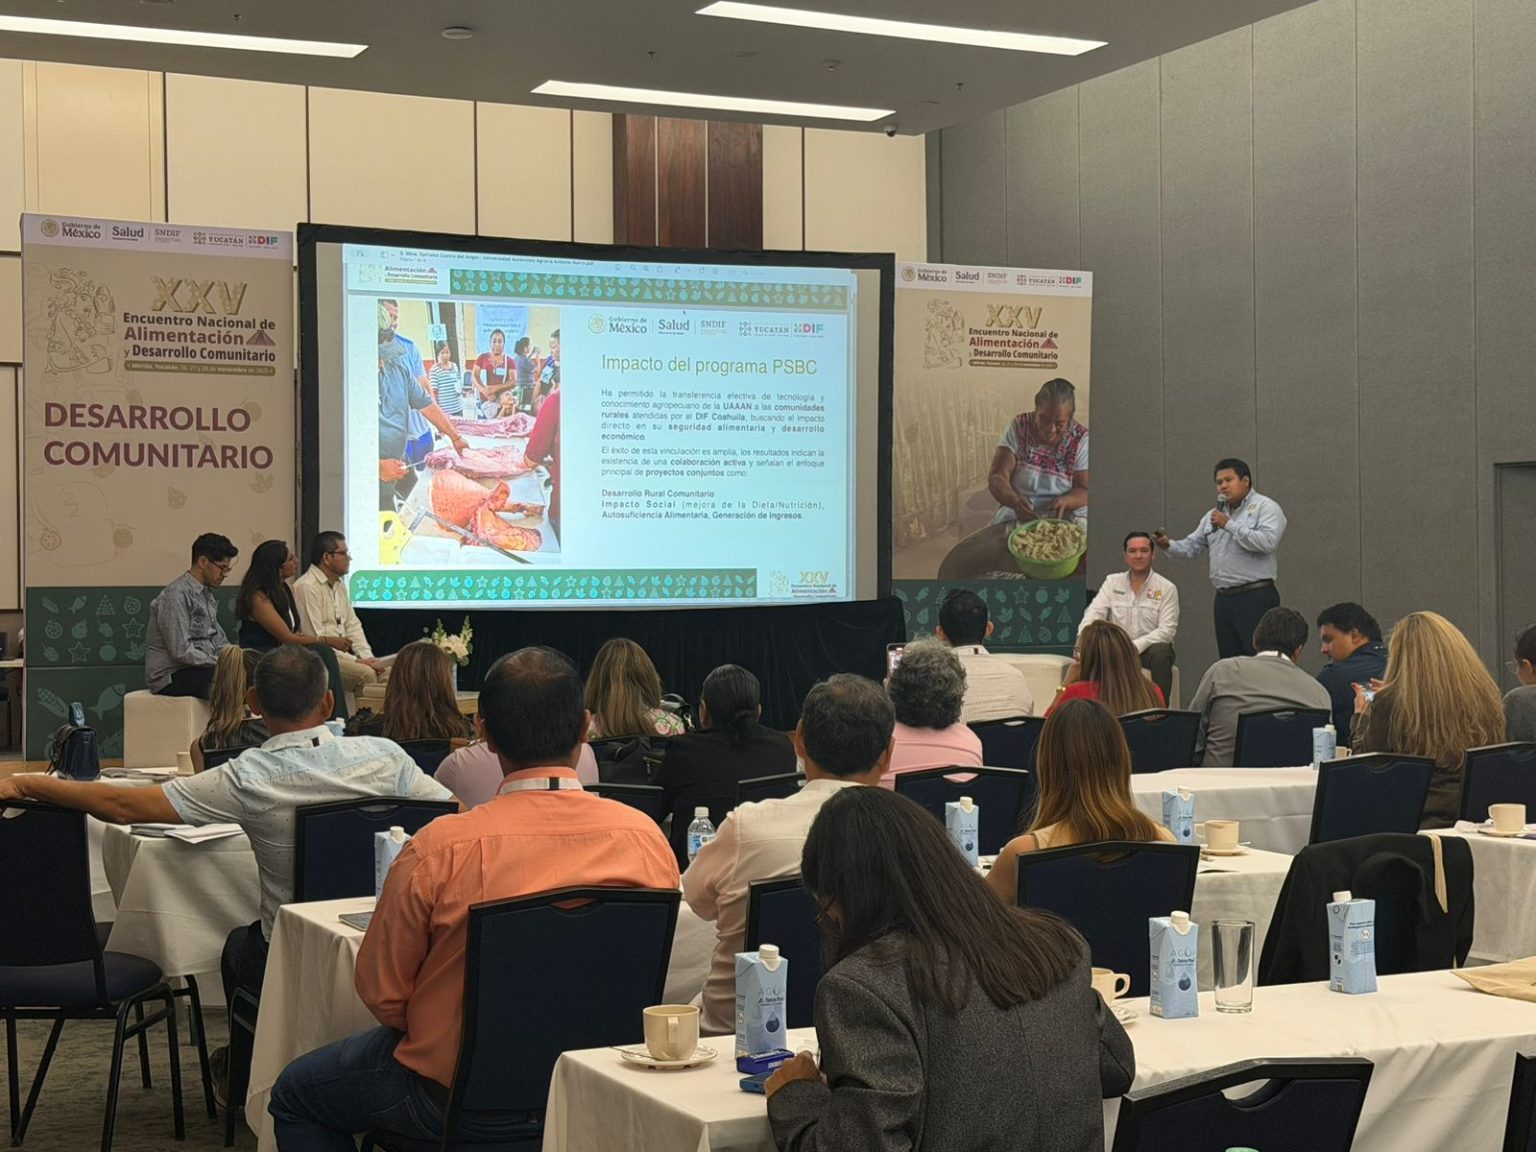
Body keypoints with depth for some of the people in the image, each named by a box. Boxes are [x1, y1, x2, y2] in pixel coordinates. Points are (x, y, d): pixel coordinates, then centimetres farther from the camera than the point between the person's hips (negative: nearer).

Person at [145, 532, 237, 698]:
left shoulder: (207, 594, 15)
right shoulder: (176, 596, -15)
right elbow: (181, 651, -20)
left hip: (204, 666, 9)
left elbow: (219, 641, 19)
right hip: (171, 676, -9)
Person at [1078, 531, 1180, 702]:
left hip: (1147, 649, -2)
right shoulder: (1112, 582, 9)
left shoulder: (1167, 588, 0)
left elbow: (1167, 630, -9)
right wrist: (1083, 637, -25)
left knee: (1161, 652, -35)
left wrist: (1135, 646, -24)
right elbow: (1094, 613, -2)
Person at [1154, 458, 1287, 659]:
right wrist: (1169, 545, -4)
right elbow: (1190, 548, 17)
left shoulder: (1265, 508, -3)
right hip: (1224, 598, 7)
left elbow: (1267, 542, -19)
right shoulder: (1213, 515, 19)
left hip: (1256, 597, -7)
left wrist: (1229, 525, -16)